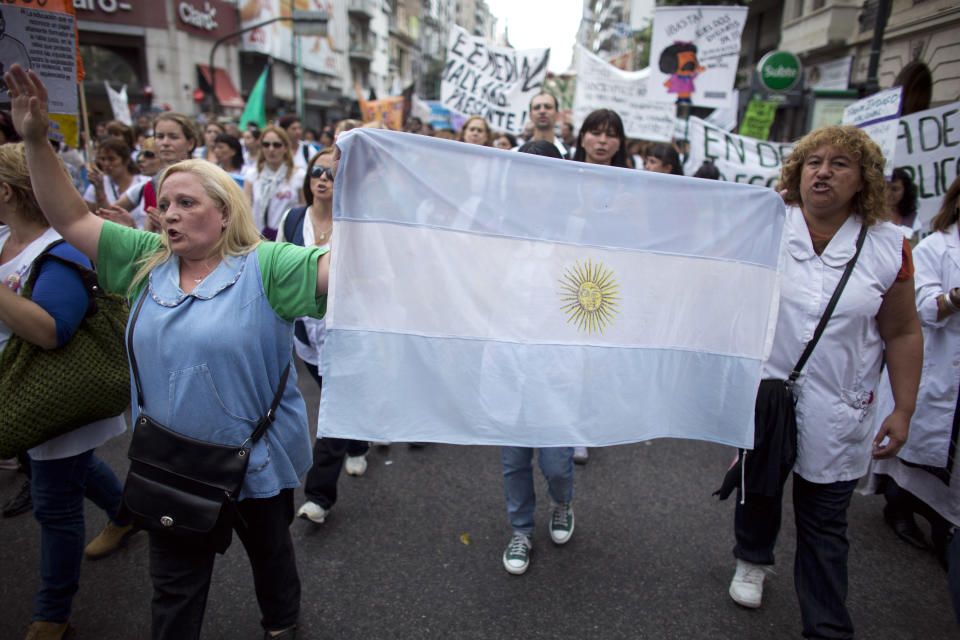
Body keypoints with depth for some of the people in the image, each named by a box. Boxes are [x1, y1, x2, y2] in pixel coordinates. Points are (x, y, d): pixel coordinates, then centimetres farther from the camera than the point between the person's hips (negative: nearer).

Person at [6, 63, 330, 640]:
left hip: (256, 462, -3)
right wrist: (36, 140, -4)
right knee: (175, 589, 21)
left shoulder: (264, 267, -17)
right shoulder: (149, 261, 1)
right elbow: (72, 219, 4)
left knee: (270, 552, 25)